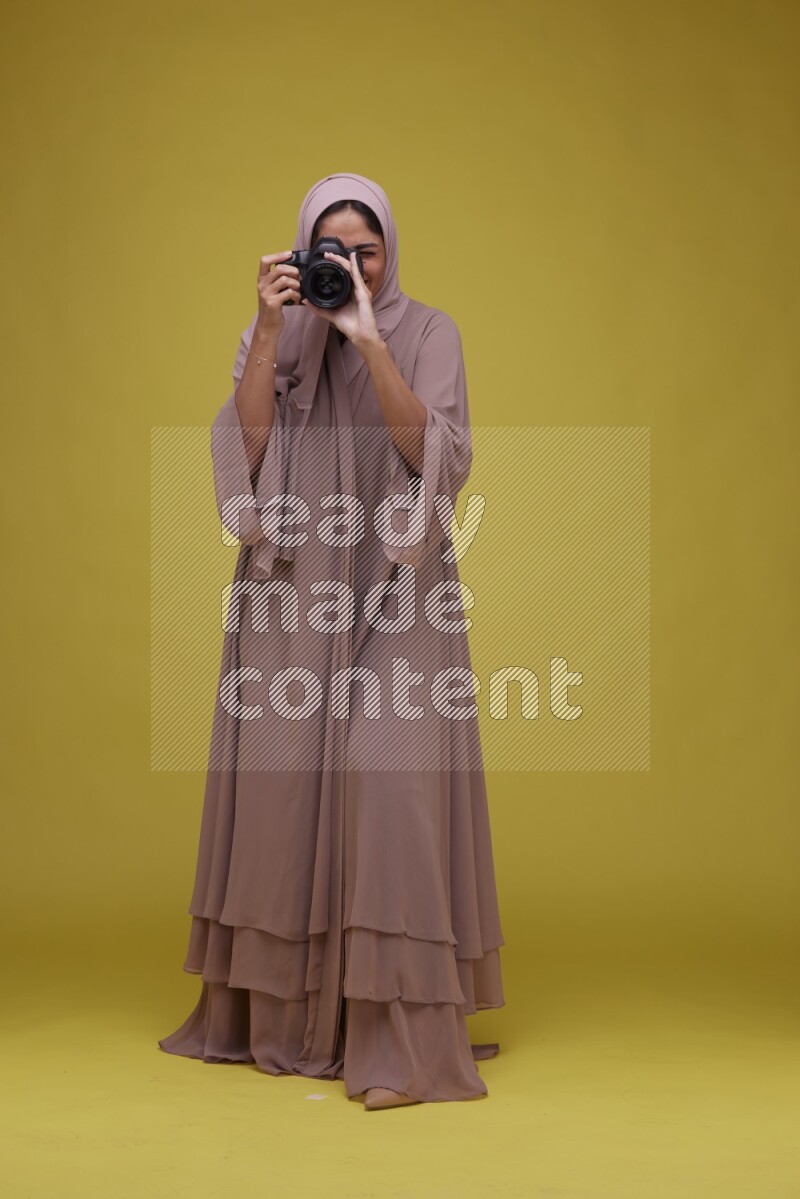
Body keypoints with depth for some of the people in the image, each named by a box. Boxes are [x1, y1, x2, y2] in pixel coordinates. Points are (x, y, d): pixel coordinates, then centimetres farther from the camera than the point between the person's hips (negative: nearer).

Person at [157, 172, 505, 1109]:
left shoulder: (427, 332, 1)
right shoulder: (273, 338, 8)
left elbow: (431, 452, -14)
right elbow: (245, 450, -7)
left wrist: (370, 341, -22)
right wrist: (269, 331, -15)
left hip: (393, 588, -3)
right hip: (292, 589, 3)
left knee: (389, 773, -16)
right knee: (281, 776, 4)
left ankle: (401, 1040, -13)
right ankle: (281, 1013, 21)